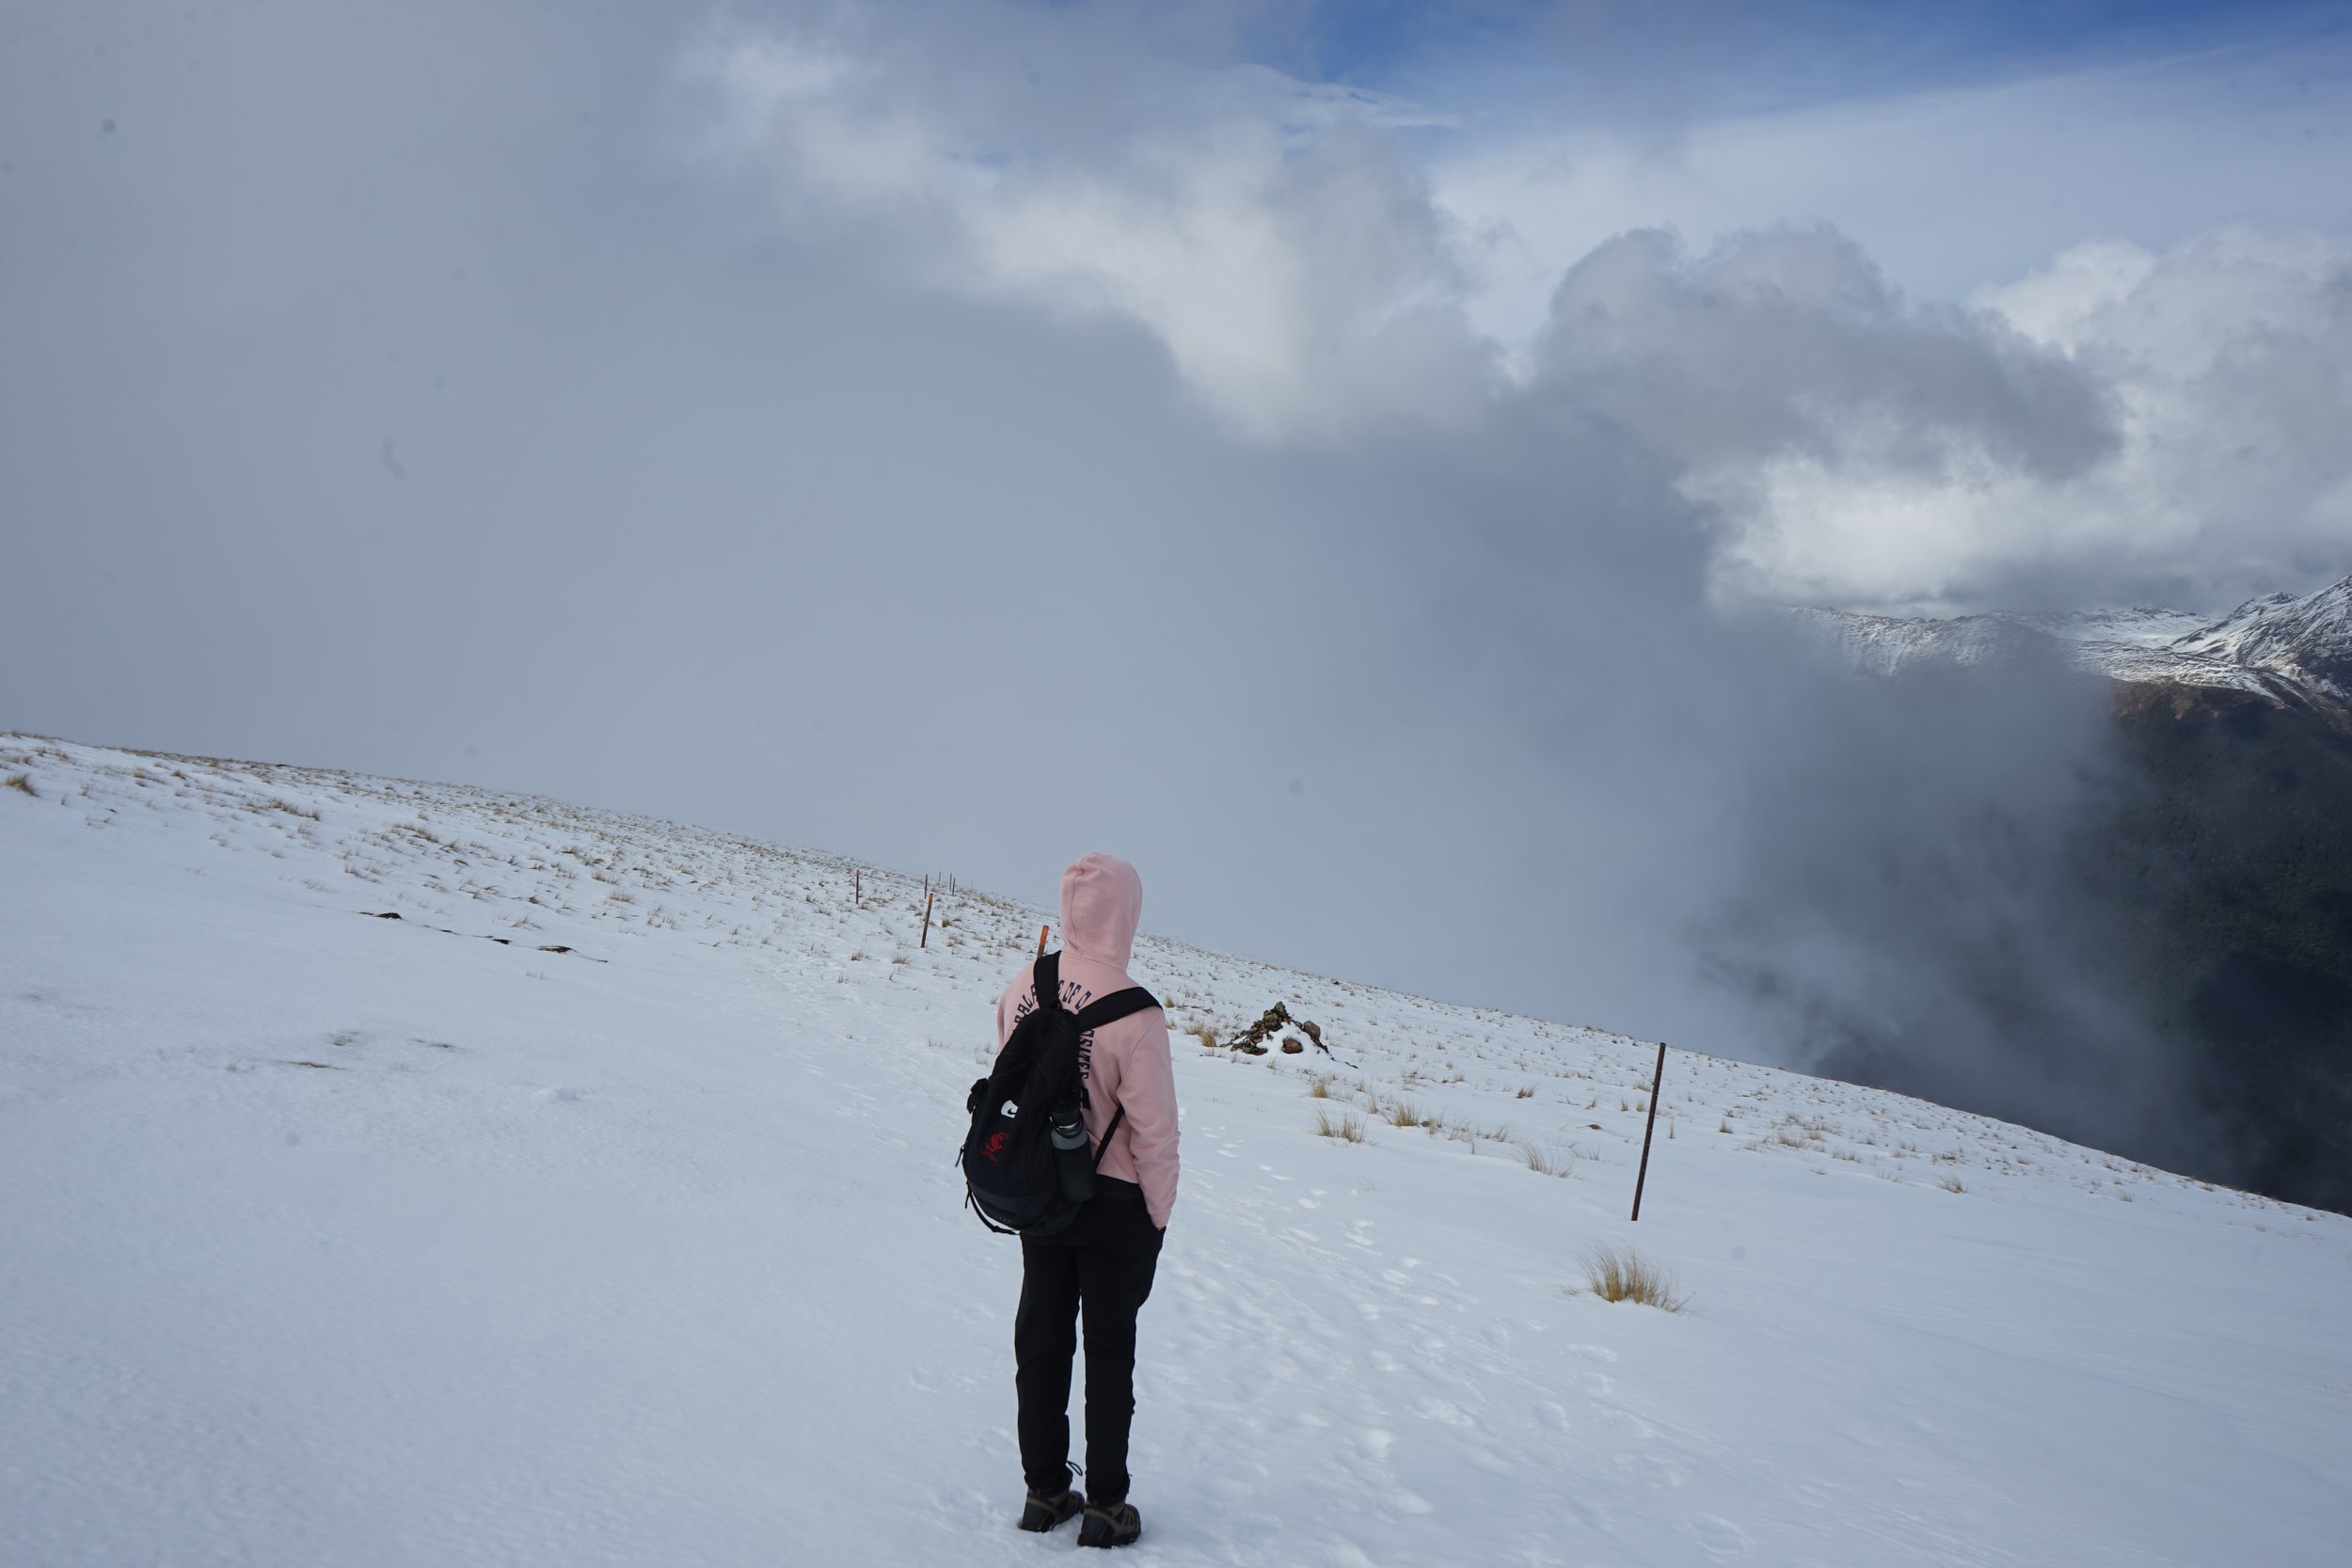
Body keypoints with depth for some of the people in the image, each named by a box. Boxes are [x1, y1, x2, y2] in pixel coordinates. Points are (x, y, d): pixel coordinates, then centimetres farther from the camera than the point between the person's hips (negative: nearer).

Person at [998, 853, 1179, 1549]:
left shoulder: (1019, 990, -7)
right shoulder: (1132, 1011, -24)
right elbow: (1153, 1125, -20)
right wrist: (1159, 1210, -5)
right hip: (1114, 1203, -4)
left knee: (1041, 1340, 17)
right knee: (1108, 1349, 10)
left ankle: (1044, 1490, 27)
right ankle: (1105, 1506, 18)